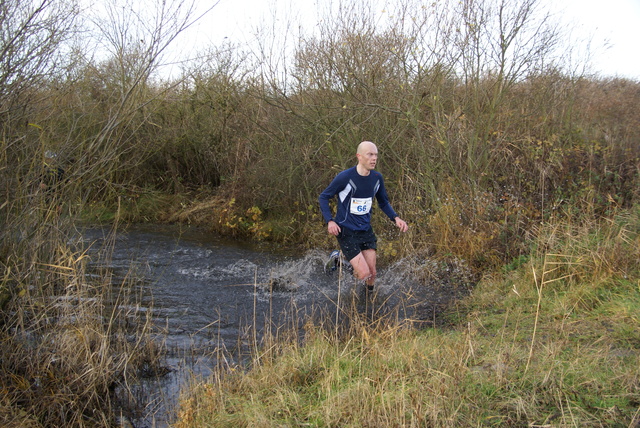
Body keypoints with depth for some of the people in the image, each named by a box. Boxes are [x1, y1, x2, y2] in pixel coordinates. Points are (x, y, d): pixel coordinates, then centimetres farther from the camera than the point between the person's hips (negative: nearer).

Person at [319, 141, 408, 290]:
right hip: (346, 232, -5)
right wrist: (330, 221, -19)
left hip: (366, 230, 5)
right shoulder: (345, 177, -17)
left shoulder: (377, 178, 0)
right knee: (364, 274, -12)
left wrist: (396, 218, -1)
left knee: (372, 274, 4)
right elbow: (323, 197, -6)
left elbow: (383, 202, 16)